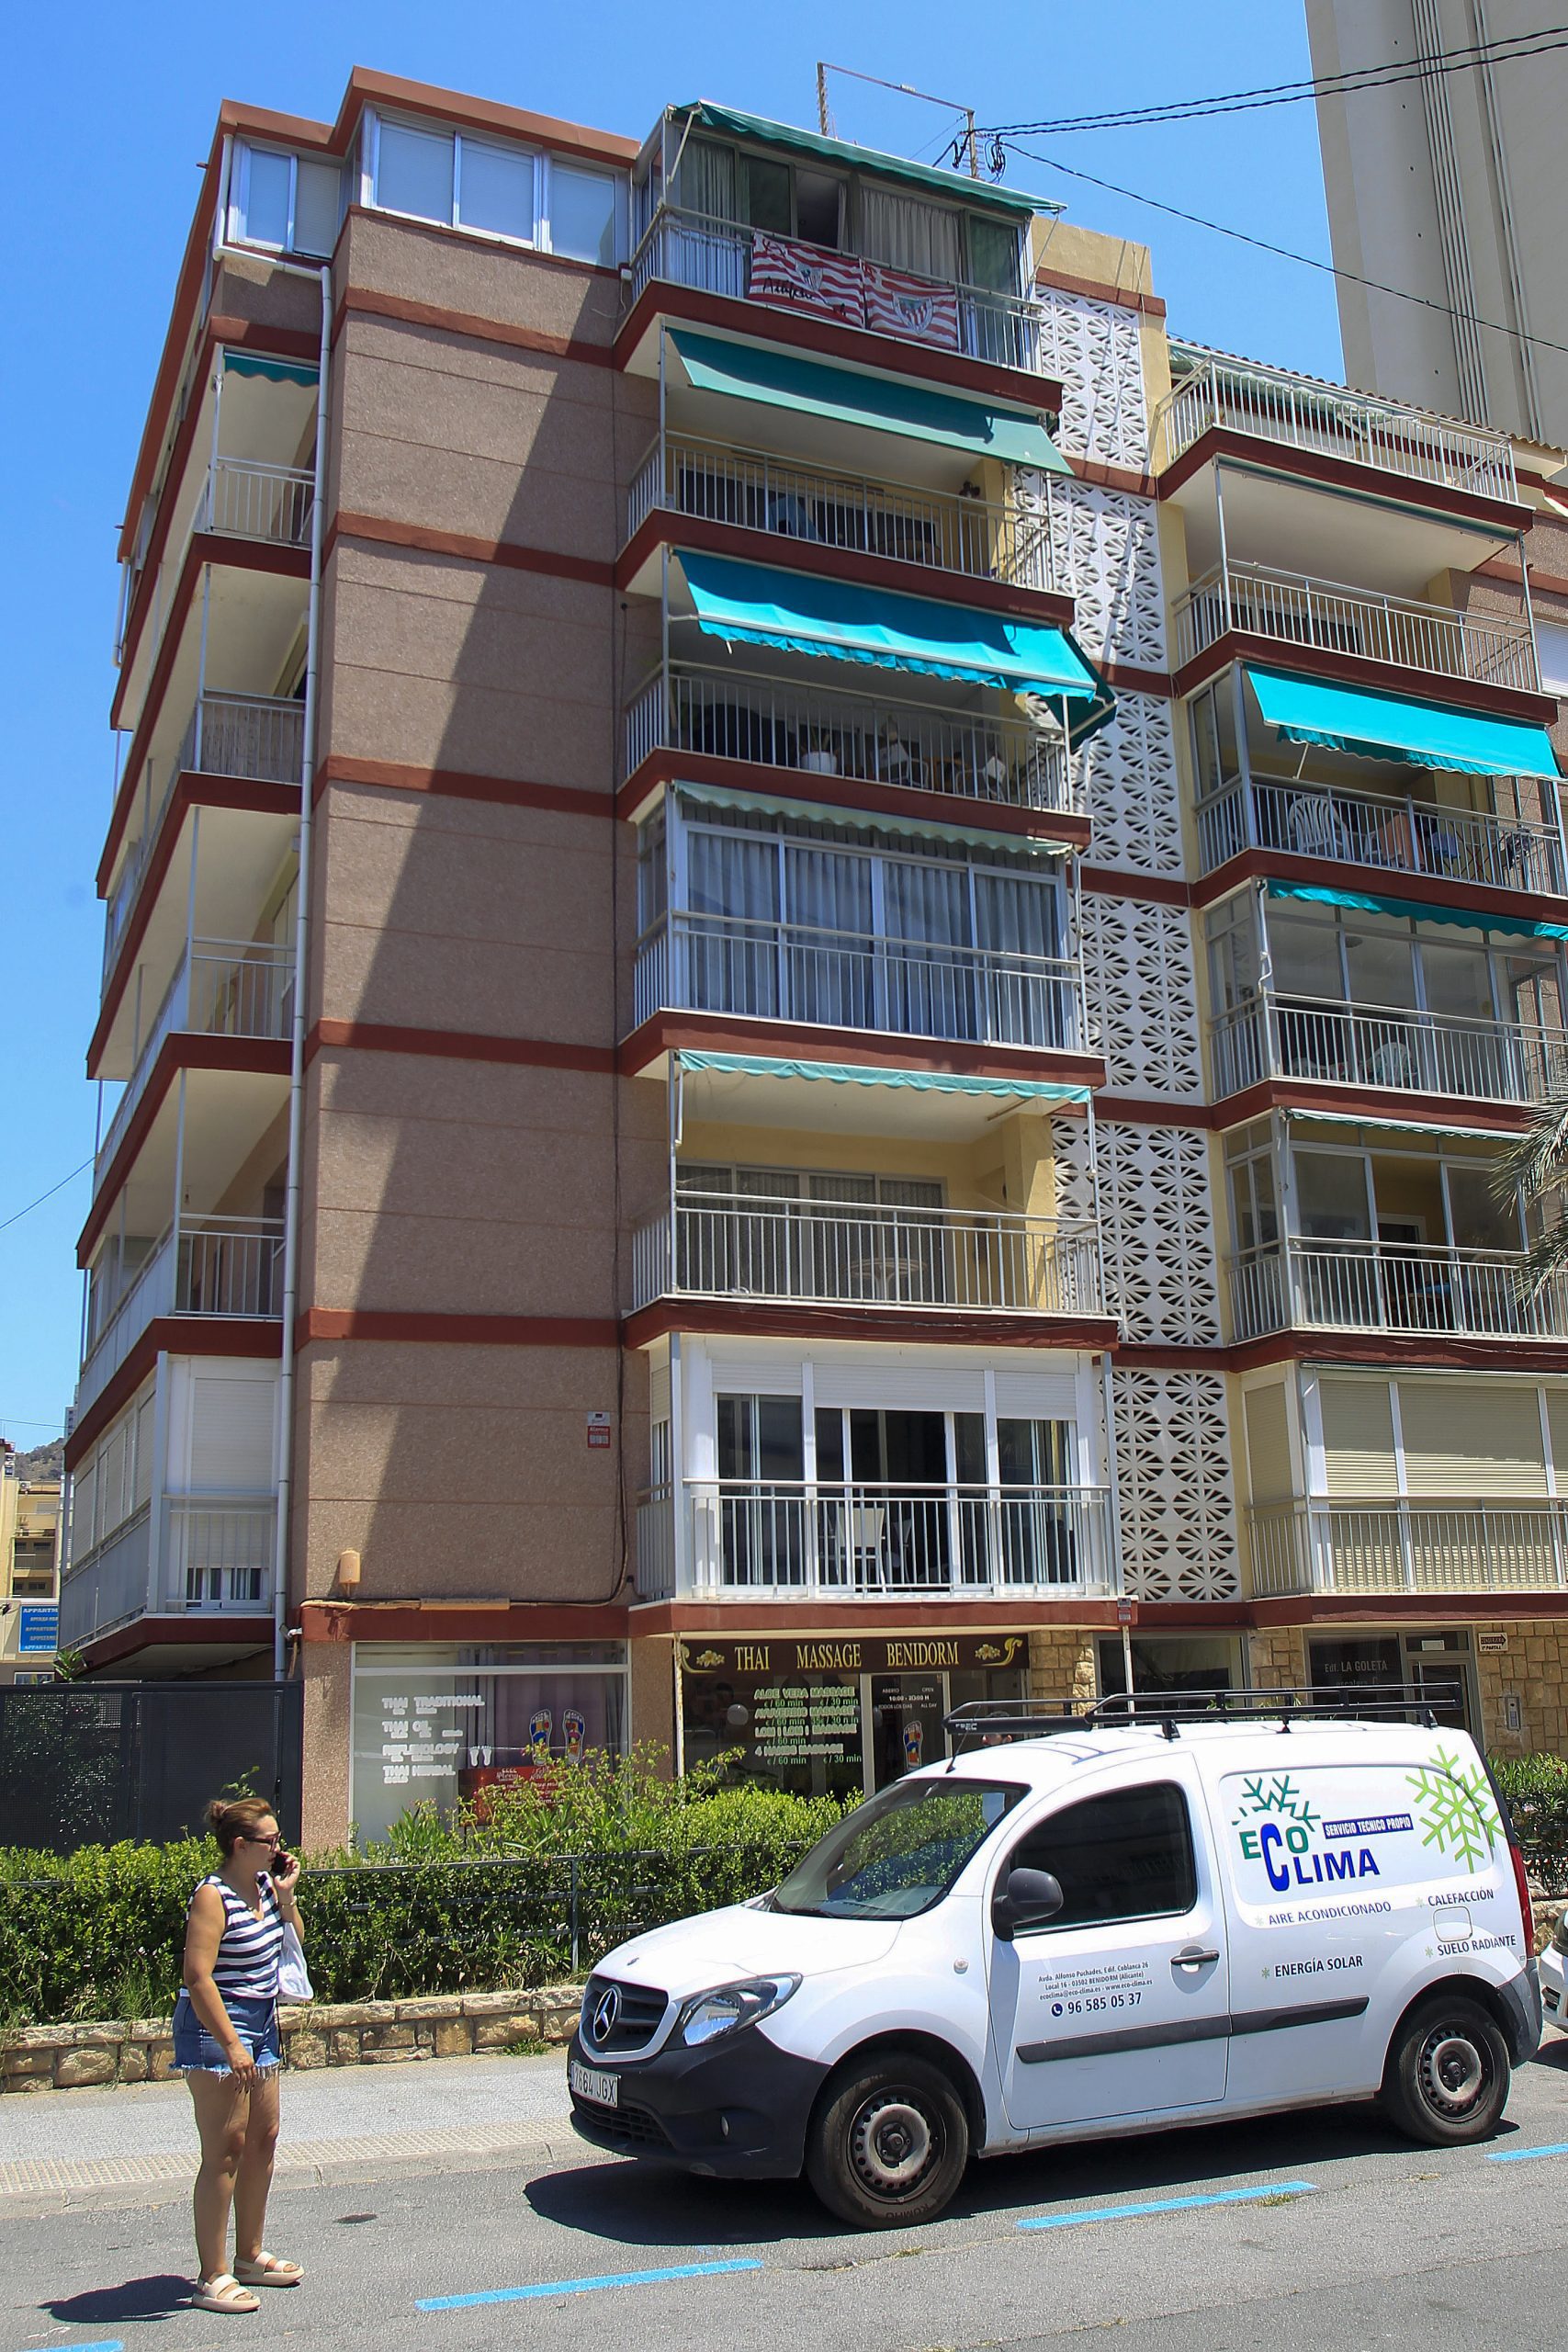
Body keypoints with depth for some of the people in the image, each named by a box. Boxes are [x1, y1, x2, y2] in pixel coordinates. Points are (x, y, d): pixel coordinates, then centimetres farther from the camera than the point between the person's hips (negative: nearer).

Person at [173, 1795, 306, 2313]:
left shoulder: (265, 1885, 6)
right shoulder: (213, 1897, -18)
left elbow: (293, 1944, 18)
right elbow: (198, 1977, -22)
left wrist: (286, 1896, 1)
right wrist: (231, 2045, -24)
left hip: (261, 2025, 9)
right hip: (218, 2029, -9)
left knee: (262, 2140, 15)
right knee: (225, 2152, -4)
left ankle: (250, 2256, 29)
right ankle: (212, 2278, 5)